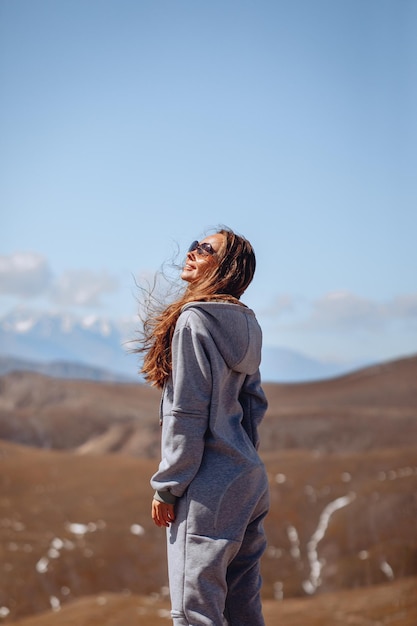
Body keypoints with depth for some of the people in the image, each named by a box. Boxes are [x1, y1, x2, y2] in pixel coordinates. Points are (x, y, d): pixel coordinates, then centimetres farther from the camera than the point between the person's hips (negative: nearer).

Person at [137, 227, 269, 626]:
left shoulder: (194, 320, -12)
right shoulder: (242, 326, 13)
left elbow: (186, 413, -15)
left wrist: (167, 487, -10)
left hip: (209, 487, -9)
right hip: (249, 478, 9)